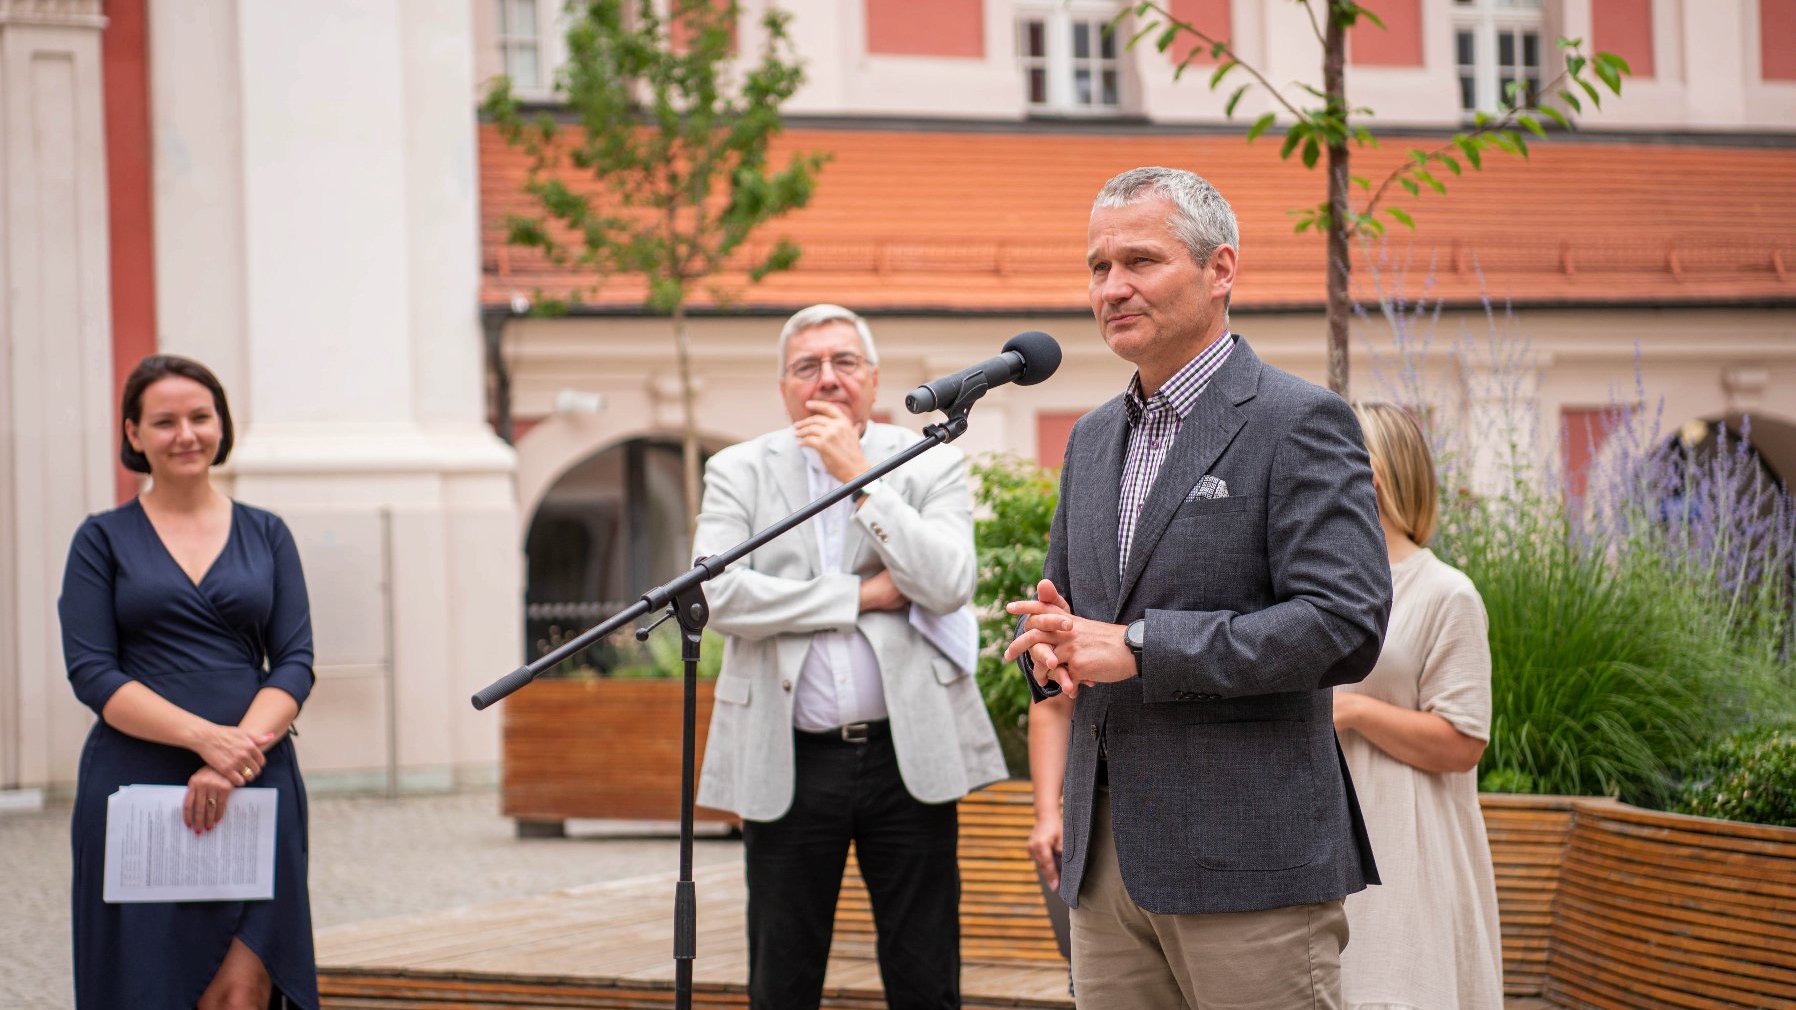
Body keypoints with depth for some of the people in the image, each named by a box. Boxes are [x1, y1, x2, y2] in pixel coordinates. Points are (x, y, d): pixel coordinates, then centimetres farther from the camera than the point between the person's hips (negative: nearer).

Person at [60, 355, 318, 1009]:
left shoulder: (266, 535, 13)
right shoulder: (104, 539, 7)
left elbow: (296, 663, 5)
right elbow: (92, 673, -3)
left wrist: (236, 760, -13)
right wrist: (206, 737, -16)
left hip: (257, 786, 1)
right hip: (137, 782, -1)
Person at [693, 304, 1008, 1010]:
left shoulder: (931, 465, 5)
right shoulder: (739, 472, 5)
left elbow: (948, 585, -10)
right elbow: (718, 596, -9)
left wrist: (859, 474, -12)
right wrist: (862, 595, -10)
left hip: (908, 753, 0)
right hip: (788, 762, 0)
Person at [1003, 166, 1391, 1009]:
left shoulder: (1299, 423, -6)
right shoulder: (1094, 439, 18)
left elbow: (1346, 625, -16)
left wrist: (1136, 648, -18)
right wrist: (1048, 645, 0)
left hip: (1248, 864, -7)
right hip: (1107, 860, 7)